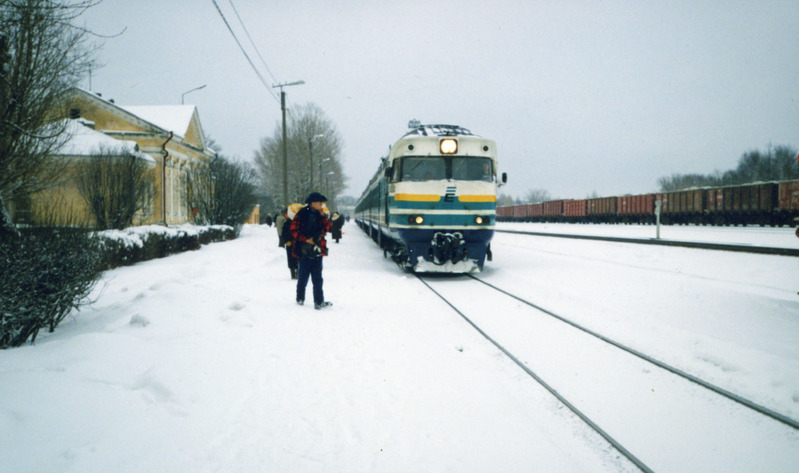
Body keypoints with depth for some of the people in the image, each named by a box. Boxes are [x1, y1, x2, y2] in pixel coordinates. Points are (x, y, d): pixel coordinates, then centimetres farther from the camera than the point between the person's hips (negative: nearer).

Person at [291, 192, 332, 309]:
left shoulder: (320, 215, 11)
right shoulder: (301, 214, -7)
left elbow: (327, 228, 3)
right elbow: (294, 231, -8)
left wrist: (323, 216, -8)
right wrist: (306, 239, -15)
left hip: (317, 251, 4)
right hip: (305, 251, -4)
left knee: (317, 278, 2)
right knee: (303, 277, 7)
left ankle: (319, 302, 0)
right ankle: (300, 298, 23)